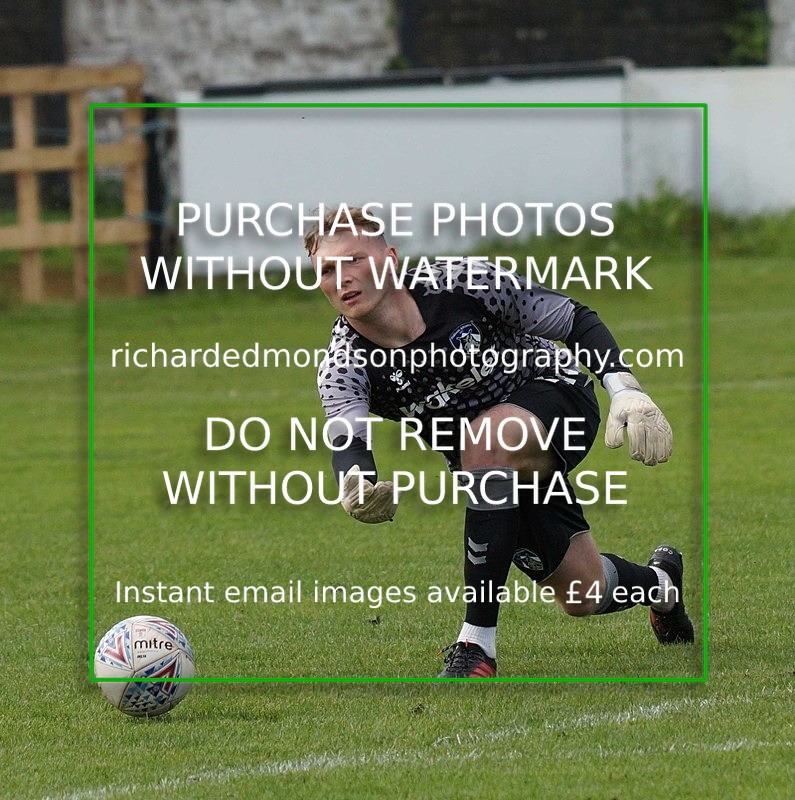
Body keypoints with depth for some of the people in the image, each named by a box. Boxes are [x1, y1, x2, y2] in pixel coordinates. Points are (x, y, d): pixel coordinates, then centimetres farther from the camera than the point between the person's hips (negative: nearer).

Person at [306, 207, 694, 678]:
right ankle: (661, 581, 45)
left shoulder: (460, 283, -24)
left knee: (487, 440, -37)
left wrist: (626, 391, -28)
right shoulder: (343, 368, -18)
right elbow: (347, 439, -39)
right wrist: (356, 486, -63)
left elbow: (576, 321, -14)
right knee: (582, 597, 4)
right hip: (501, 471, 4)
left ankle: (478, 642, -33)